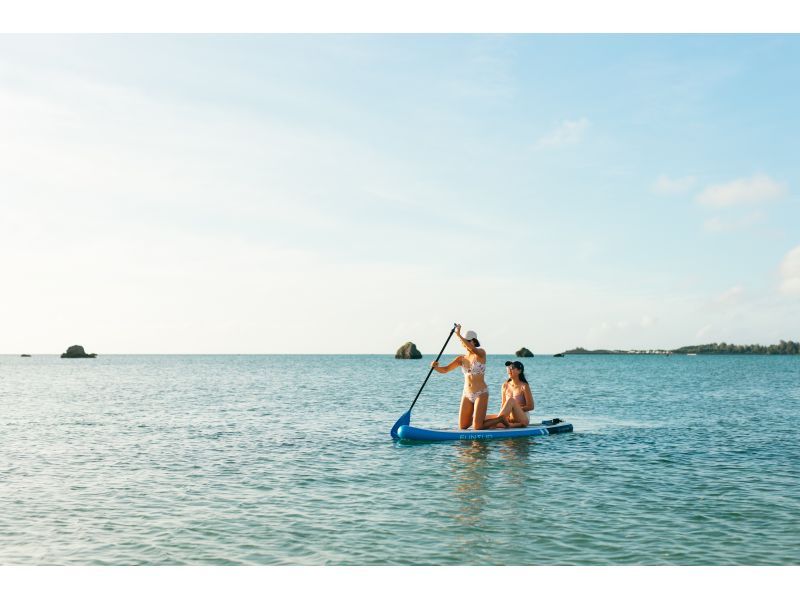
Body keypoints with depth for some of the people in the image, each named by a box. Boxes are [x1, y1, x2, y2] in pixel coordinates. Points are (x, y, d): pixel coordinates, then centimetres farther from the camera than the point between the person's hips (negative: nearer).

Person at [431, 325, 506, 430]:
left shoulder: (481, 353, -6)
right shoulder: (461, 359, 8)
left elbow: (473, 350, -30)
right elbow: (445, 370, 2)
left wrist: (459, 335, -34)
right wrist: (436, 367, -20)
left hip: (481, 393, -6)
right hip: (467, 394, 6)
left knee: (477, 427, -11)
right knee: (462, 427, 7)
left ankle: (500, 420, 16)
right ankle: (477, 417, 38)